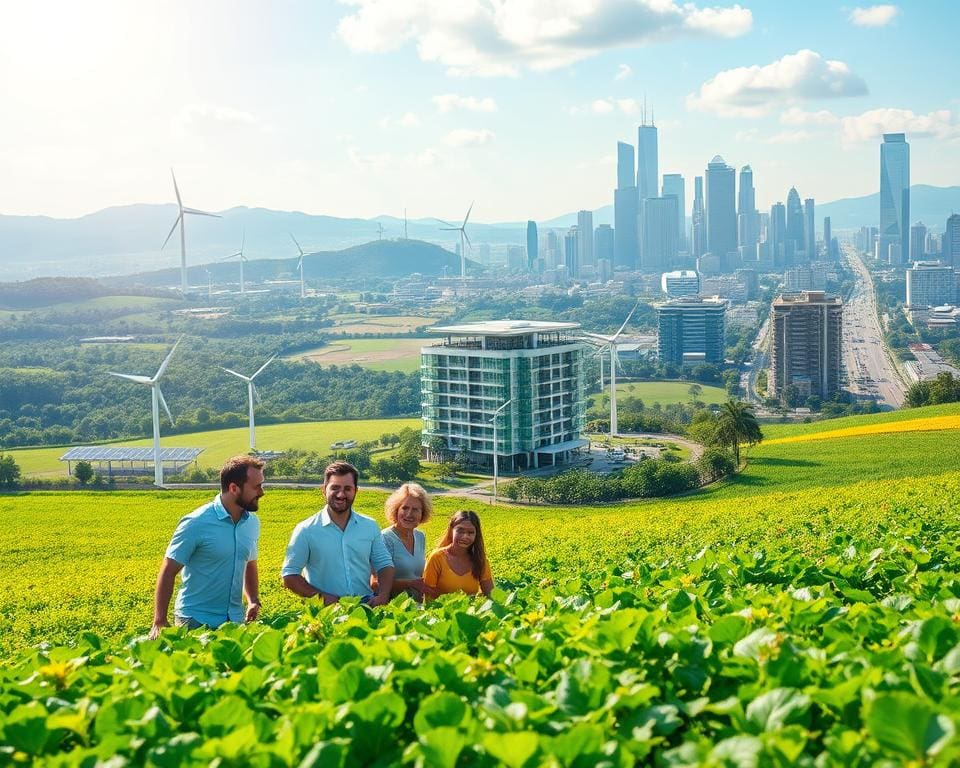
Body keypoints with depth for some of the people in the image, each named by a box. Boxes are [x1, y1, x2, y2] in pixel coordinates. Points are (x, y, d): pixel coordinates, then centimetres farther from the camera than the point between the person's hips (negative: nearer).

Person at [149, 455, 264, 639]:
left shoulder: (252, 523, 4)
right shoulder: (197, 523, -15)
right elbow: (167, 573, -11)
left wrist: (254, 601, 2)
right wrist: (159, 622, -16)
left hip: (235, 621, 6)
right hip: (195, 622, -5)